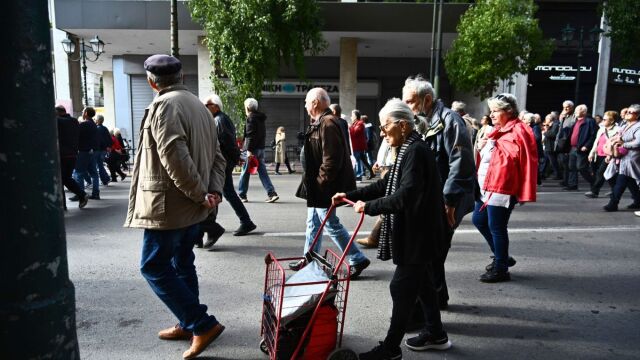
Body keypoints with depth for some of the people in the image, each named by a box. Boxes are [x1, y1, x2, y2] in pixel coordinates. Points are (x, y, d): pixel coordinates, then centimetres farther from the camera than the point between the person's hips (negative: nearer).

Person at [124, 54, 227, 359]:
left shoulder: (164, 105, -14)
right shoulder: (198, 105, 13)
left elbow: (175, 158, -25)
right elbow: (217, 155, 10)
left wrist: (200, 195, -16)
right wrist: (214, 191, -1)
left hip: (168, 204, -9)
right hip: (191, 205, 9)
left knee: (154, 267, 0)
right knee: (182, 263, 17)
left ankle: (204, 325, 1)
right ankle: (189, 324, 29)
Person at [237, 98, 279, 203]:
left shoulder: (251, 118, -10)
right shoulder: (261, 118, 16)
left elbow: (250, 135, -18)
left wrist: (249, 150, -20)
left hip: (253, 149, -8)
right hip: (261, 148, 8)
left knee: (245, 172, 2)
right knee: (262, 171, 8)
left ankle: (241, 195, 10)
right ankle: (272, 193, 0)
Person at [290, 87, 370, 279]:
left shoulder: (328, 123, -20)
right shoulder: (320, 123, 14)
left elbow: (332, 159, -26)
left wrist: (321, 181, -20)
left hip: (324, 186, -11)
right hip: (317, 186, 11)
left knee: (330, 223, -3)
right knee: (313, 222, 18)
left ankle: (358, 259, 7)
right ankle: (309, 260, 30)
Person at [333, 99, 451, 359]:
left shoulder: (417, 151, -21)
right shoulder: (409, 150, 11)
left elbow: (405, 195, -30)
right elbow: (385, 186, 14)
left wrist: (369, 207, -23)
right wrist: (350, 196, 9)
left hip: (417, 234, -10)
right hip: (417, 233, 10)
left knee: (402, 289, 0)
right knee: (422, 283, 20)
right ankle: (436, 334, 37)